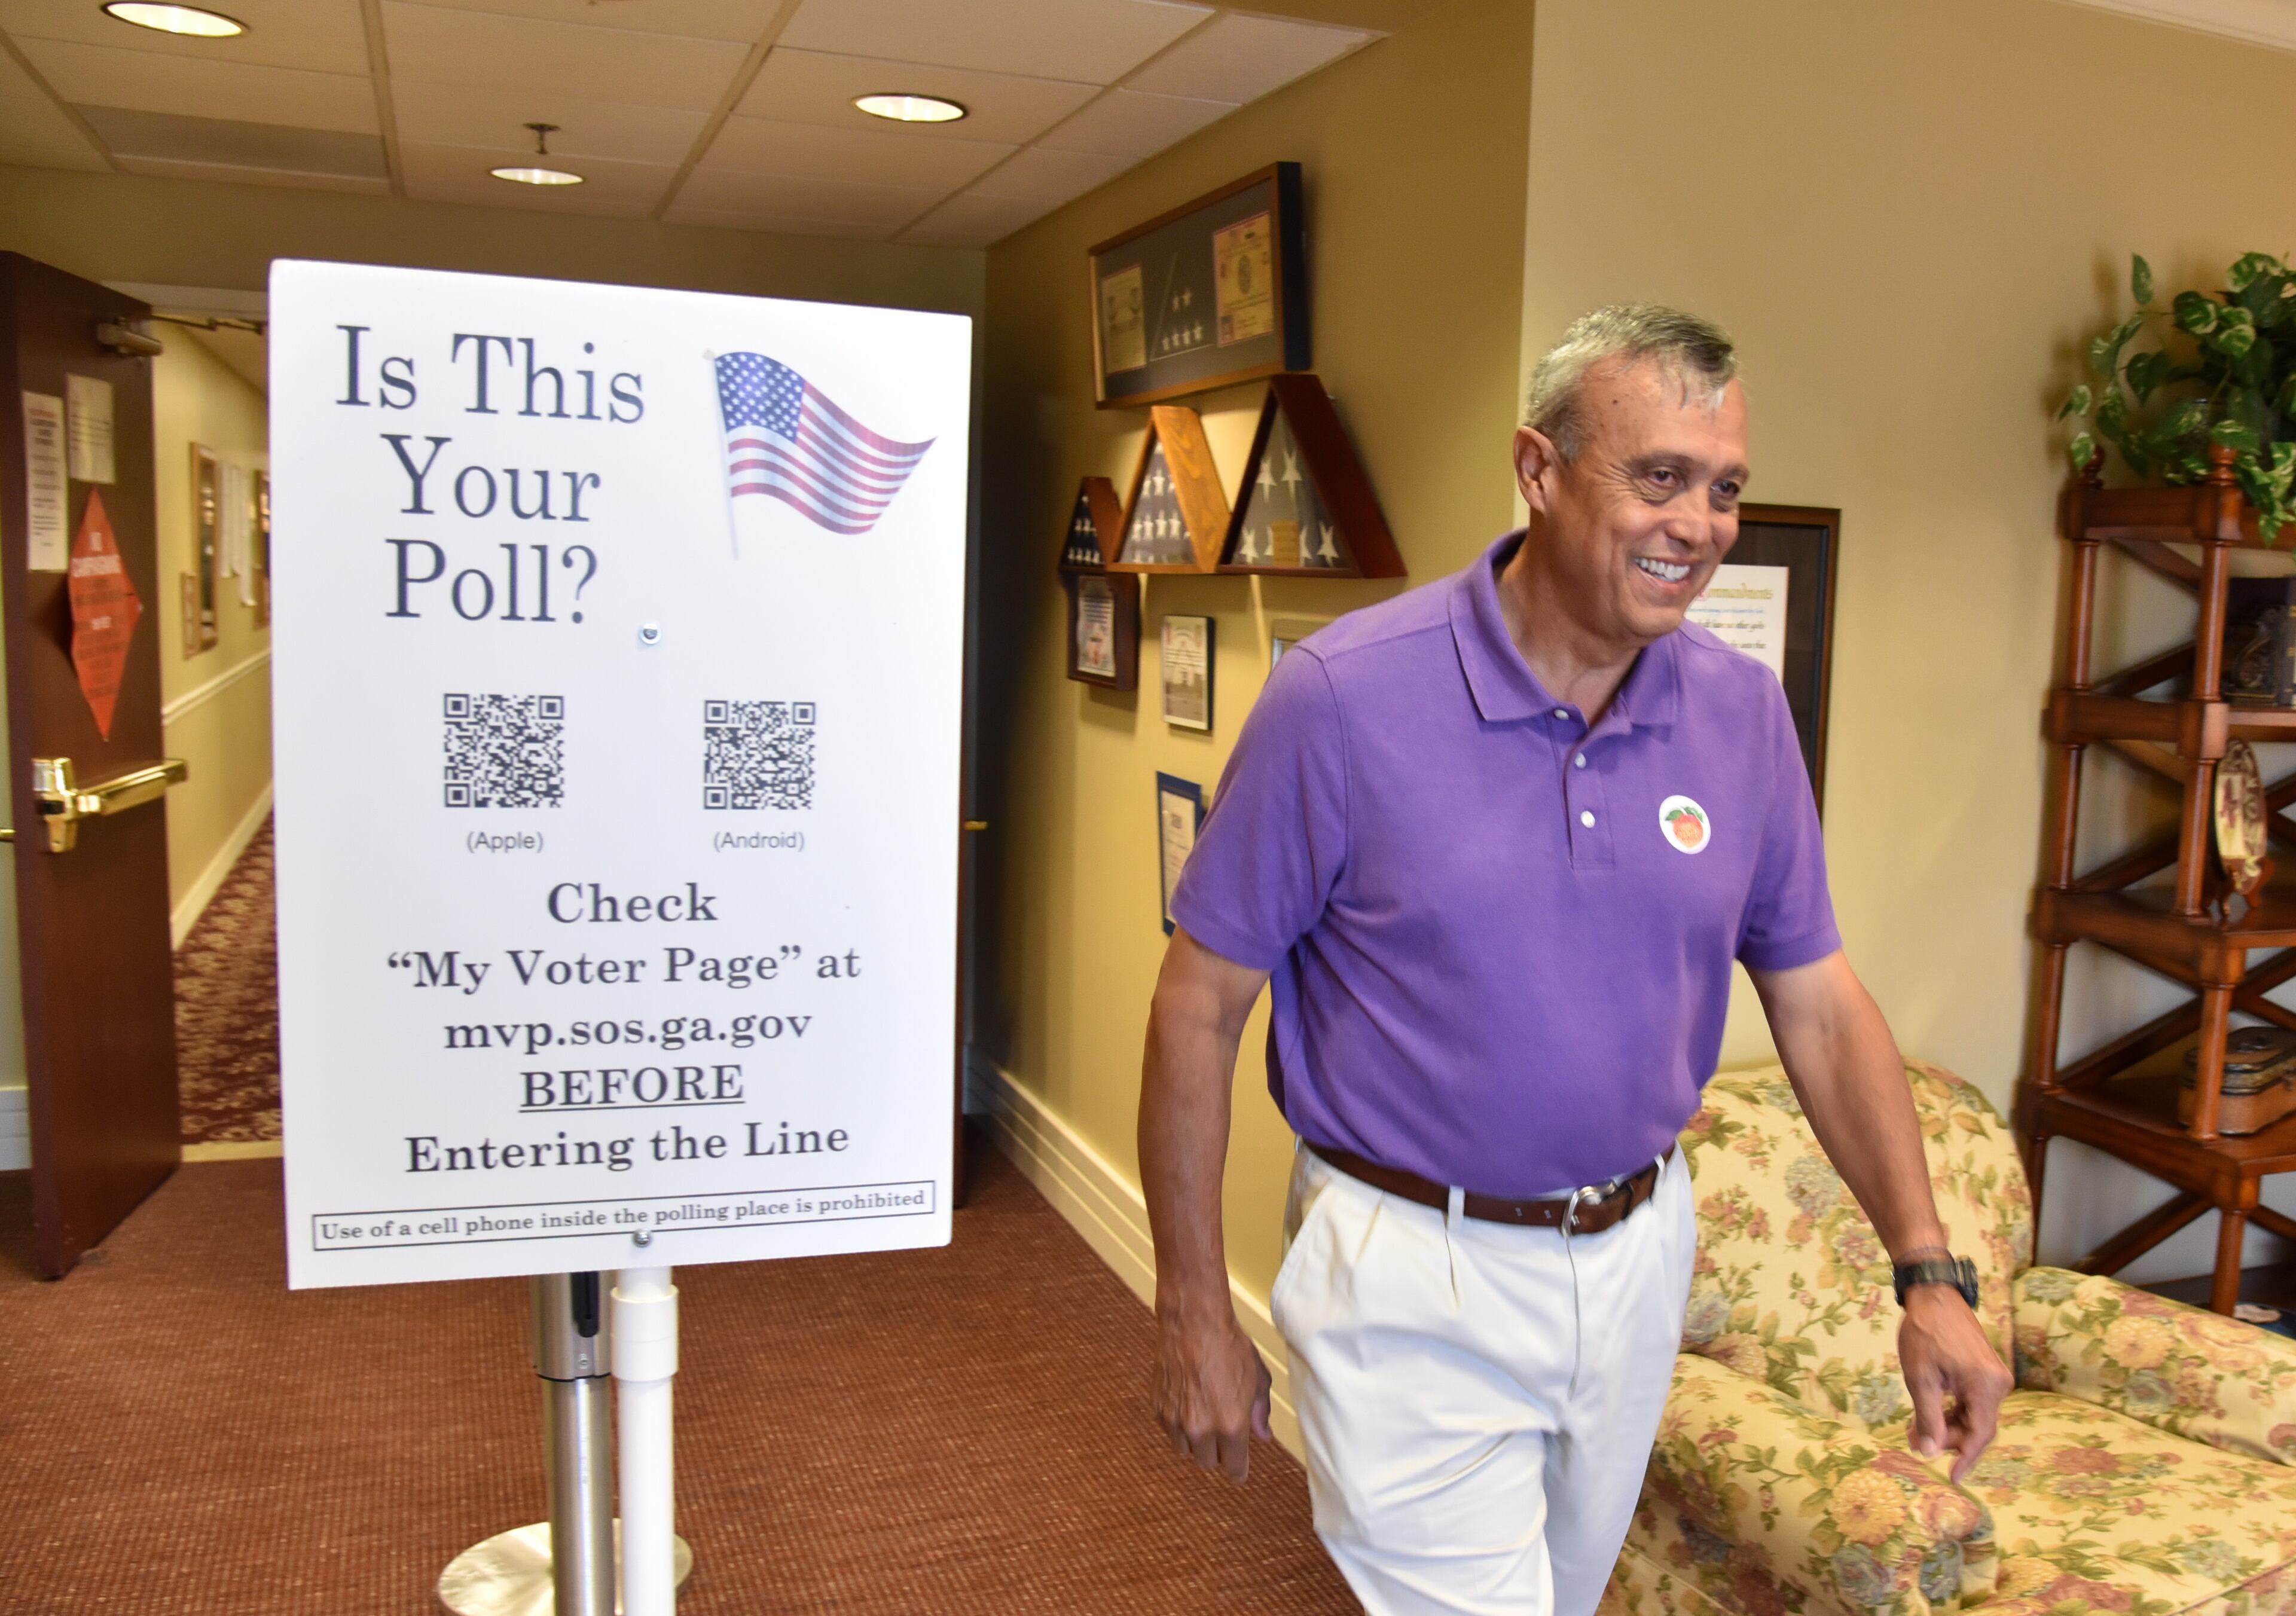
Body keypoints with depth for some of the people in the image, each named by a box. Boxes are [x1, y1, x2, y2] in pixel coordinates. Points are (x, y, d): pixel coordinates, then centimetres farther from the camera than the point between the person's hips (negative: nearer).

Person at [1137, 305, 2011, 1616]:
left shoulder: (1746, 712, -4)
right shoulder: (1346, 695, -18)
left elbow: (1820, 1004, 4)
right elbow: (1202, 1000, -12)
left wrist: (1929, 1276, -4)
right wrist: (1195, 1312, -9)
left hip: (1635, 1253, 5)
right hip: (1414, 1279, -5)